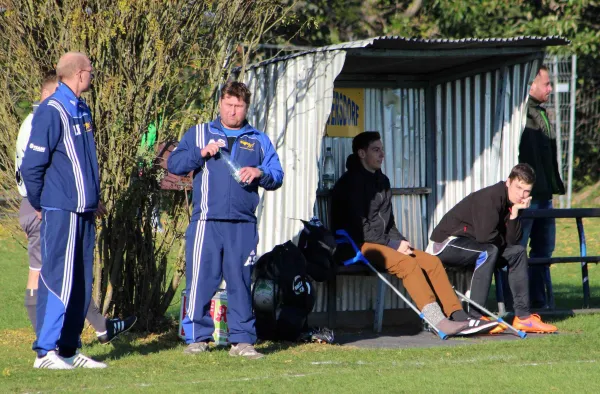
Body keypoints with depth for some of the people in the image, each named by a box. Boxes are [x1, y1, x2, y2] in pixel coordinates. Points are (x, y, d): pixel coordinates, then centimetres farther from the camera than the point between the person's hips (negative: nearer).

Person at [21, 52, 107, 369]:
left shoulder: (82, 110, 15)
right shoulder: (51, 112, -12)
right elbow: (31, 165, -12)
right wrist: (39, 204, -4)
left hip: (84, 212, 8)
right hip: (61, 212, -8)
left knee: (80, 283, 10)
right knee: (58, 280, -9)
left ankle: (69, 349, 15)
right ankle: (45, 351, -6)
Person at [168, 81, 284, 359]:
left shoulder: (259, 141, 17)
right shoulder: (198, 135, 14)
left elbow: (277, 177, 12)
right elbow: (174, 164, 6)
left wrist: (260, 173, -10)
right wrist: (201, 153, -9)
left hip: (243, 225, 1)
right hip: (206, 223, -1)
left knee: (240, 282, 1)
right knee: (201, 280, -4)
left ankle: (242, 340, 4)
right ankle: (197, 337, 3)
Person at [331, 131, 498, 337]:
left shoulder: (382, 181, 20)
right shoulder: (351, 182, -8)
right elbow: (358, 227, -16)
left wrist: (401, 242, 3)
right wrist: (393, 244, -16)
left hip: (382, 243, 9)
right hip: (358, 246, -9)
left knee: (432, 262, -10)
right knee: (407, 263, -32)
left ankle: (459, 318, -19)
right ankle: (438, 321, -42)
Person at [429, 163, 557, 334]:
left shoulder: (512, 202, 4)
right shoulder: (491, 197, -23)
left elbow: (512, 241, -4)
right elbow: (485, 235, -31)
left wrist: (515, 213, -16)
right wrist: (502, 240, -10)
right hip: (447, 242, -9)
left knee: (518, 252, 1)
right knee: (488, 251, -33)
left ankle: (523, 317, -1)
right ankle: (475, 318, -34)